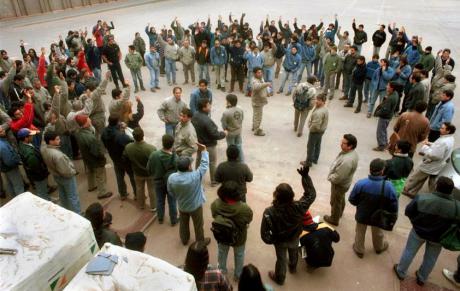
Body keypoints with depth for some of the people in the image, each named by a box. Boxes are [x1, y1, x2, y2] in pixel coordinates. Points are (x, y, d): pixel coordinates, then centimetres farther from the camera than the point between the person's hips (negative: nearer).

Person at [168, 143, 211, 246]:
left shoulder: (171, 178, -24)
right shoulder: (196, 176, -36)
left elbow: (171, 193, -6)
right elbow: (205, 164, -21)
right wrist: (204, 150, -10)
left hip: (181, 206, 3)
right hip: (196, 206, -3)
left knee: (183, 224, 28)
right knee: (198, 225, 22)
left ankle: (184, 240, 51)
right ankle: (201, 242, 44)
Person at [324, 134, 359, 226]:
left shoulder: (347, 160, -41)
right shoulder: (351, 152, -11)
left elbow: (338, 177, -33)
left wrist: (330, 178, -14)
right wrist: (331, 175, 5)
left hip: (339, 184, -9)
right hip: (343, 182, 9)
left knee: (335, 202, 16)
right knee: (341, 199, 31)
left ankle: (334, 219, 39)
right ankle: (339, 213, 56)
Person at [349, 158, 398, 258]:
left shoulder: (360, 183, -30)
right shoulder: (389, 187, -30)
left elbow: (352, 200, -15)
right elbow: (394, 208, -19)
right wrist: (383, 208, 3)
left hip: (362, 215, -1)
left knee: (360, 233, 27)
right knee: (378, 233, 31)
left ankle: (359, 250, 50)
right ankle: (379, 248, 60)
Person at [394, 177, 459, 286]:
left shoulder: (421, 198, -30)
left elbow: (408, 211, -15)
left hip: (418, 231, -1)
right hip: (438, 237, 1)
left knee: (409, 251, 23)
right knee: (430, 258, 26)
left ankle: (401, 272, 41)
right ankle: (421, 278, 45)